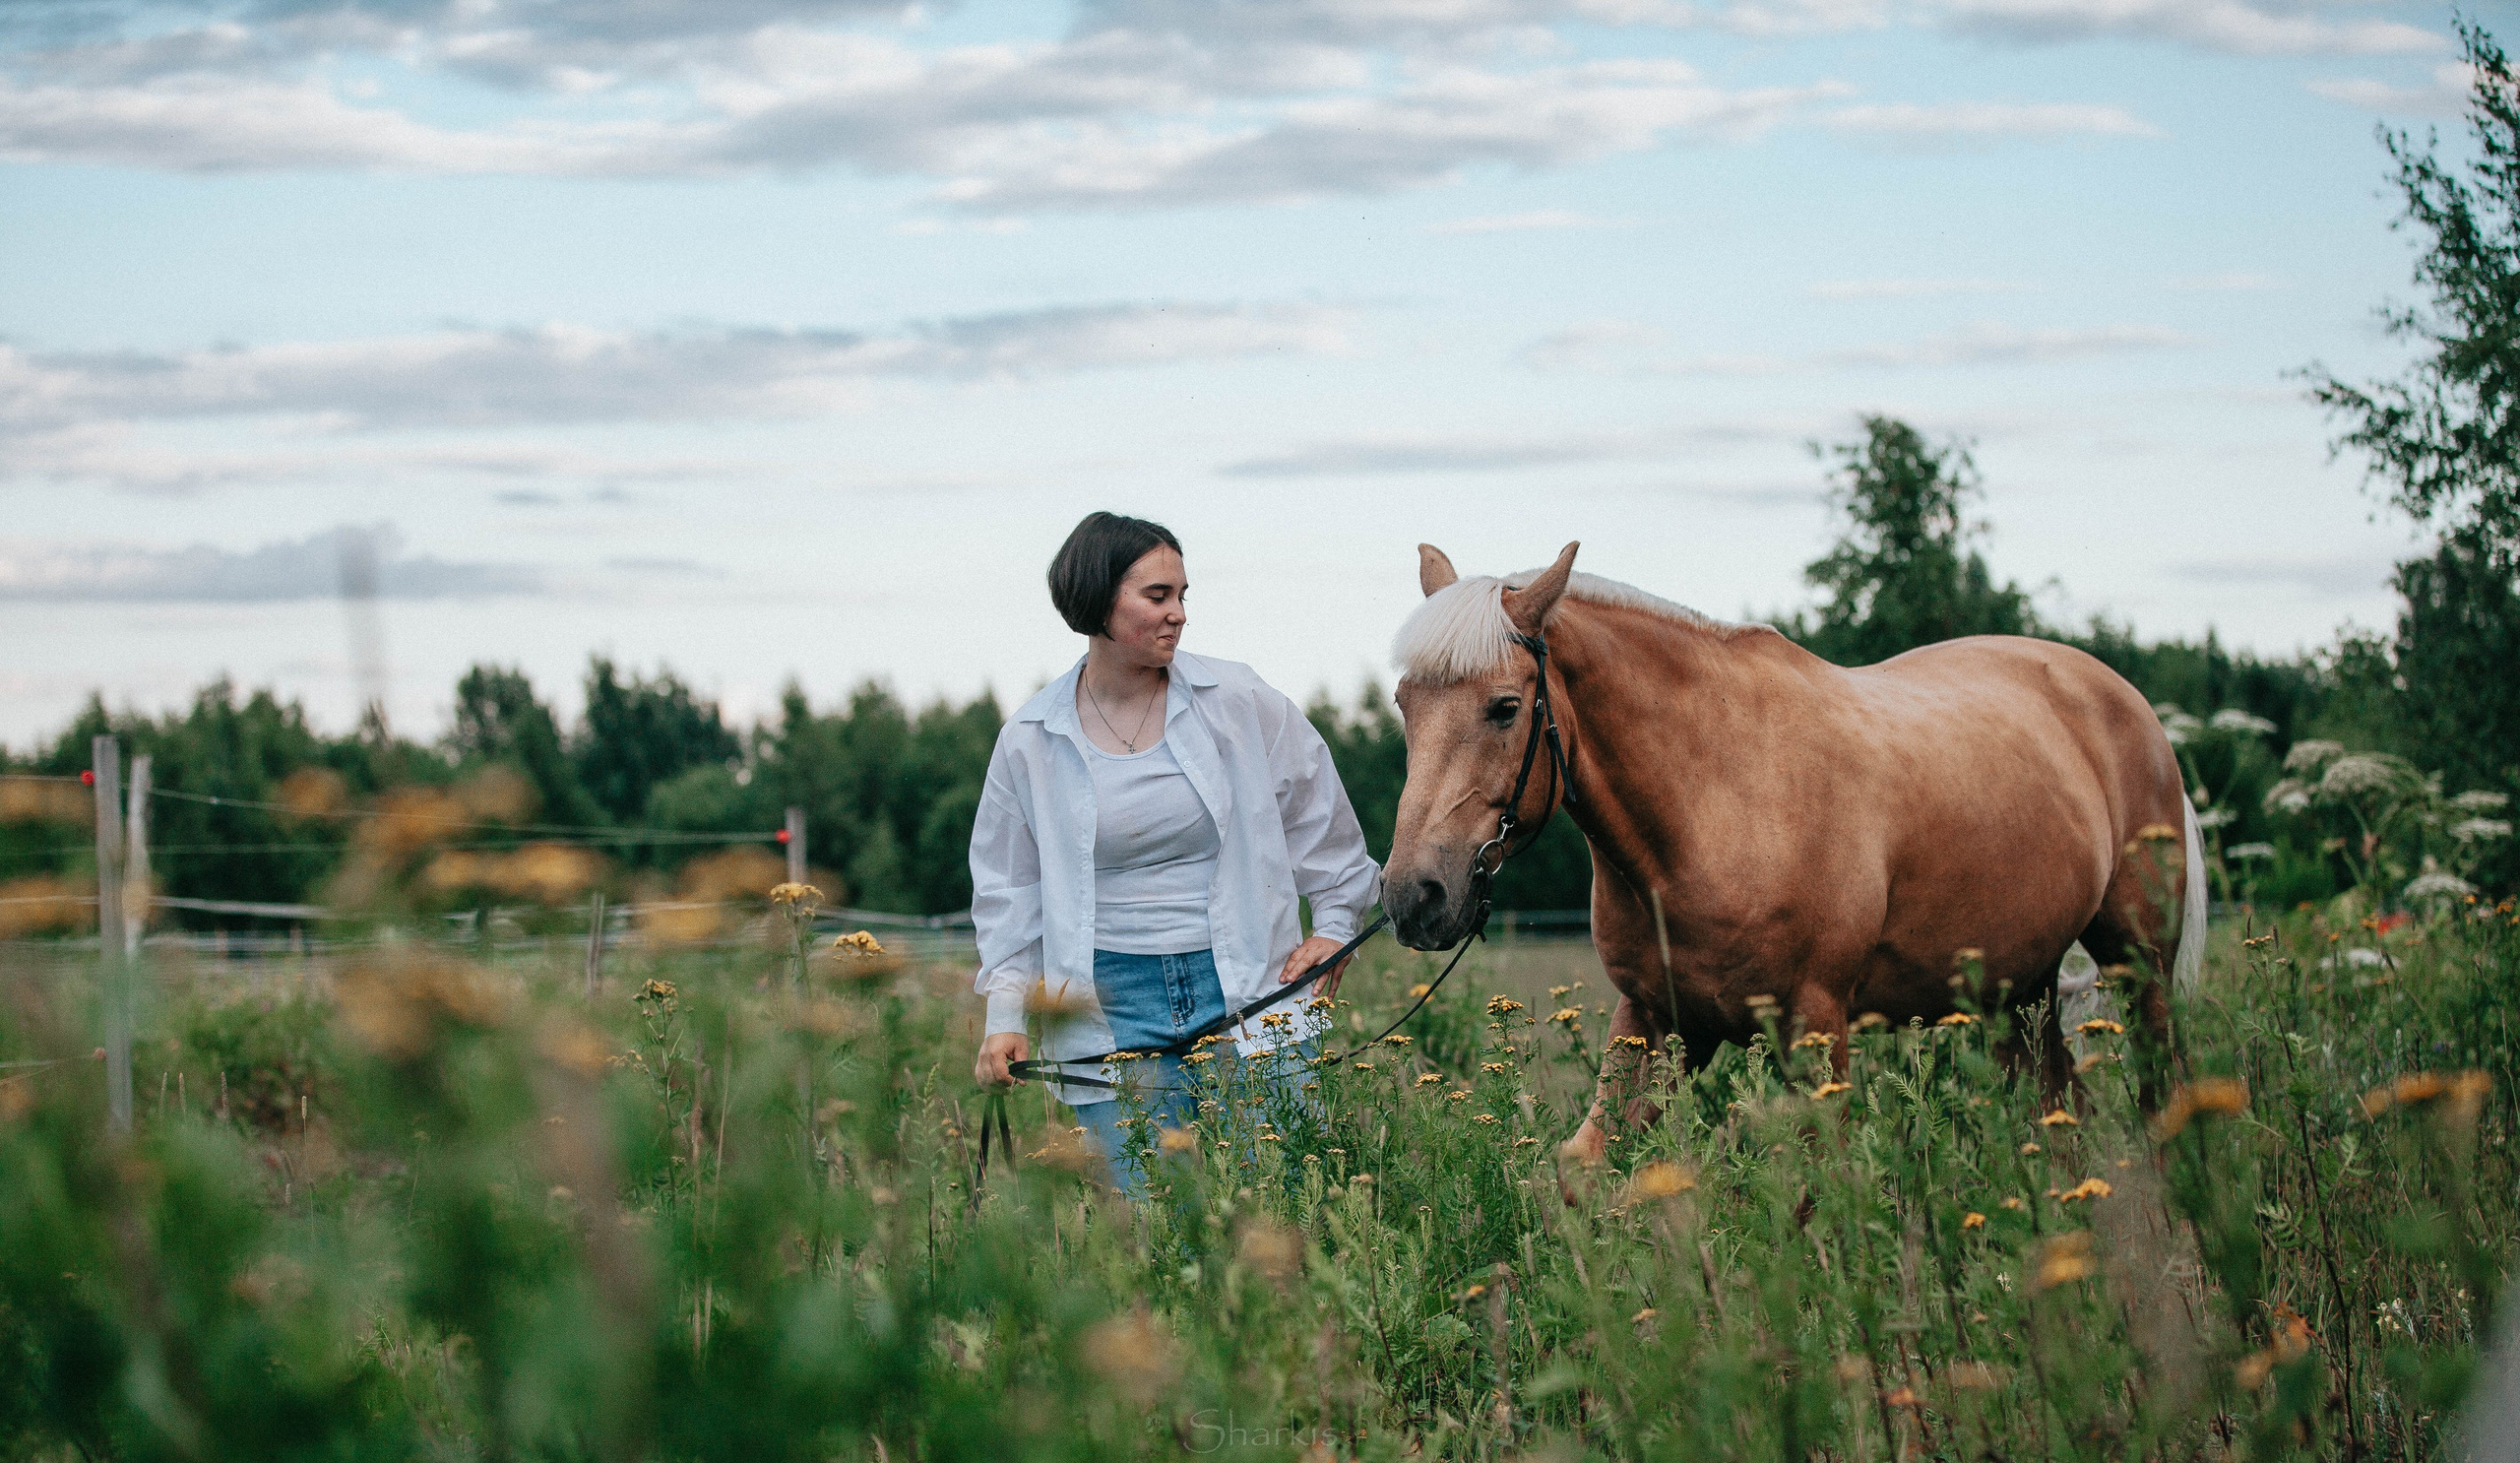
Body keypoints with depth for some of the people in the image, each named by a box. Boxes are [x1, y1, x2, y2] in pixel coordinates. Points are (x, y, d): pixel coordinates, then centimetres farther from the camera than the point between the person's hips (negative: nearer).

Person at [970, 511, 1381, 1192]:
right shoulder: (1030, 741, 1)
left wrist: (1336, 926, 11)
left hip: (1247, 981, 0)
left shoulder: (1237, 701, -1)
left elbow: (1320, 813, 13)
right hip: (1113, 1002, 0)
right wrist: (1005, 1018, 4)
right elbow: (1009, 887, 11)